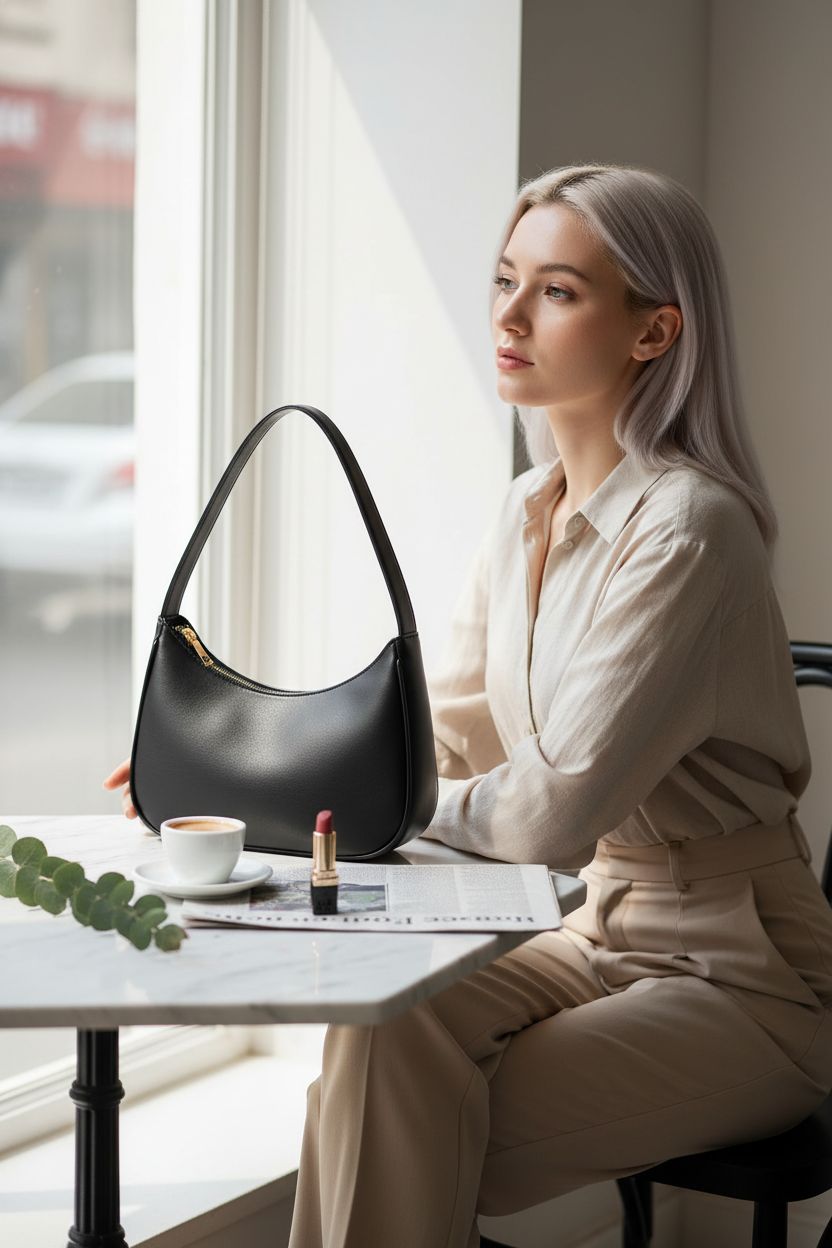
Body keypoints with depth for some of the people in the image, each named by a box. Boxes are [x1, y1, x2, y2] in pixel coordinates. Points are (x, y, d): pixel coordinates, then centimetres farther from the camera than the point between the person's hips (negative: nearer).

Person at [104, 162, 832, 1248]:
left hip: (742, 976, -7)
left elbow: (553, 812, -25)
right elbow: (441, 739, 12)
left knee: (411, 1145, -21)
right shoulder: (526, 514, 6)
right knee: (387, 1026, -20)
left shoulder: (686, 530, -22)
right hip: (606, 933, 7)